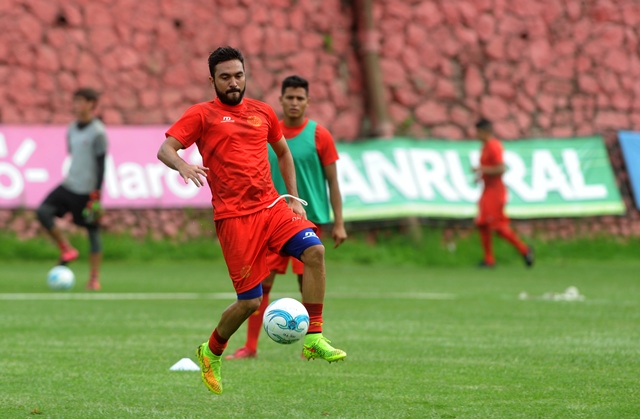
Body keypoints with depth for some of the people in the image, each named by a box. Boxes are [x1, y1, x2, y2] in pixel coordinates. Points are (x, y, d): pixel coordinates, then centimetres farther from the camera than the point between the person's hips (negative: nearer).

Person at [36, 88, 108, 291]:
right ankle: (67, 250, 2)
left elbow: (101, 165, -12)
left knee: (93, 230, 0)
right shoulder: (72, 130, 11)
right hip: (70, 185, 7)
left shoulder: (98, 132, -11)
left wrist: (96, 196, -15)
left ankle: (94, 279, 8)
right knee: (43, 211, -11)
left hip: (88, 190, -7)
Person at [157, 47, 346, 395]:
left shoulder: (262, 112, 15)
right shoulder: (203, 114, 1)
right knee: (250, 301, -6)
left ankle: (314, 339, -15)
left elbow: (283, 152, 31)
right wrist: (182, 165, -30)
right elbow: (165, 149, -8)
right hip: (234, 216, -4)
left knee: (314, 250, -22)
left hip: (271, 205, 4)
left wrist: (293, 195, 21)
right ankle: (212, 352, 23)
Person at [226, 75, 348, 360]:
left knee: (308, 284, -1)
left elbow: (332, 181, -1)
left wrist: (339, 223, -4)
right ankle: (250, 347, 5)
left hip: (308, 220, -3)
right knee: (260, 283, -1)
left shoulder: (319, 136, -3)